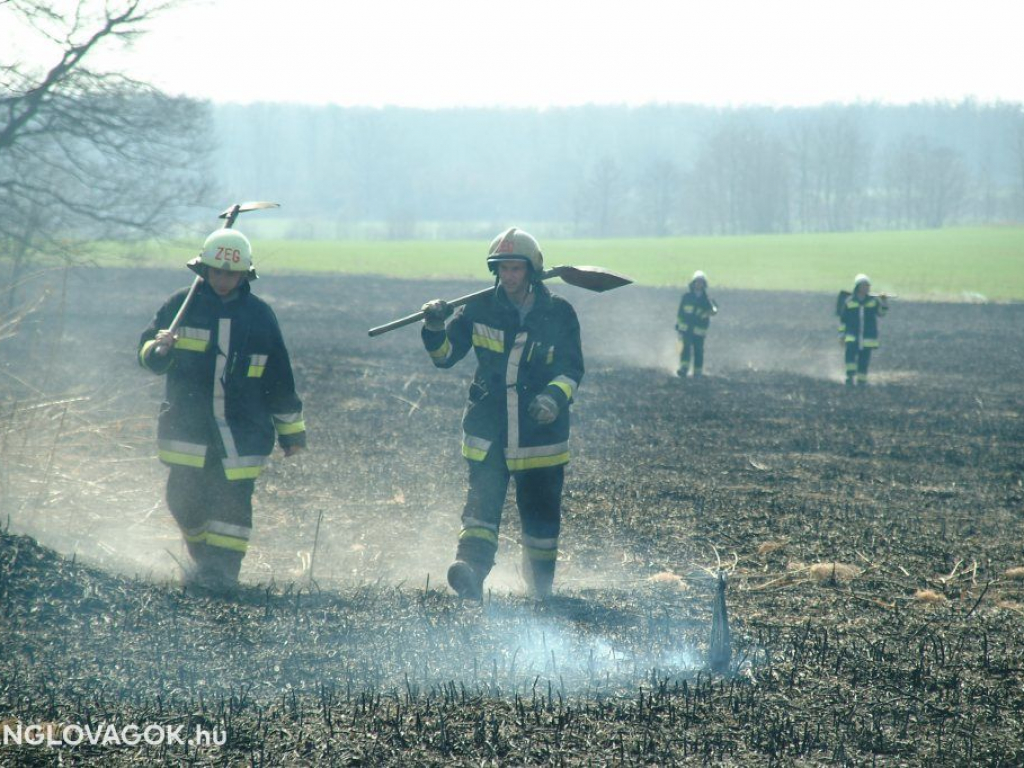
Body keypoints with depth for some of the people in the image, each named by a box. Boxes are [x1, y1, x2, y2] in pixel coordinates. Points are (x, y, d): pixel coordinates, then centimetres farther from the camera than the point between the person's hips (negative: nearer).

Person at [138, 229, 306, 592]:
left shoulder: (259, 315, 5)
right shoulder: (182, 305, 3)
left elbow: (279, 378, 10)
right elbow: (146, 352, 4)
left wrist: (291, 431, 12)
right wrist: (159, 349, -21)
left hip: (242, 429, 0)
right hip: (188, 423, 0)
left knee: (234, 500, -7)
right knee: (185, 498, 0)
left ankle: (222, 566, 2)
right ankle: (203, 558, 23)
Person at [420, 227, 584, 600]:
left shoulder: (559, 313, -1)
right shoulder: (480, 309, 2)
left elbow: (572, 369, -2)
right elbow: (445, 355, 5)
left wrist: (554, 397, -22)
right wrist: (435, 330, -17)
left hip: (541, 429, 0)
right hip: (488, 428, 0)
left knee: (541, 509, 9)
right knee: (483, 499, -16)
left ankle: (540, 586, 27)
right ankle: (471, 568, -31)